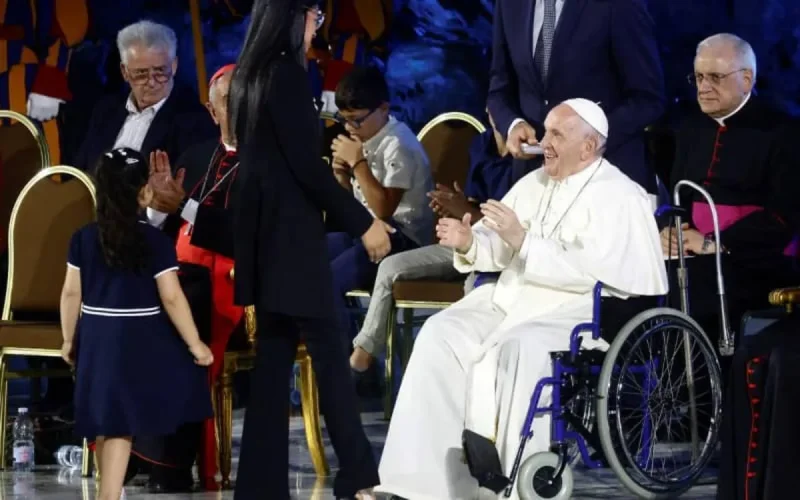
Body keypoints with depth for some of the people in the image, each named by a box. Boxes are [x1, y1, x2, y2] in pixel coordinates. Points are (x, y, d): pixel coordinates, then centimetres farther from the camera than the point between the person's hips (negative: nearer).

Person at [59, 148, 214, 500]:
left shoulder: (83, 238, 1)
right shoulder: (156, 242, -12)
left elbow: (71, 293, 5)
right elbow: (171, 298, -13)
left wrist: (69, 339, 17)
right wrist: (194, 343, -5)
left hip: (96, 339, 5)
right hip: (138, 341, -5)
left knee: (105, 421, 15)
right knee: (121, 424, 3)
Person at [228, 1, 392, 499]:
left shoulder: (251, 75, 13)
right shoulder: (288, 74, -13)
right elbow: (305, 164, -16)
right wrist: (362, 222, -11)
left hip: (264, 233, 9)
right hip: (291, 233, -9)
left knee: (274, 357, 8)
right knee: (330, 355, -6)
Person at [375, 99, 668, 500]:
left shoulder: (617, 198, -9)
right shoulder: (534, 184, 14)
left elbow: (589, 272, -21)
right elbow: (499, 251, 14)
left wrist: (523, 240, -23)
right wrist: (468, 244, -9)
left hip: (580, 310, -8)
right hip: (515, 297, 8)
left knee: (521, 347, -36)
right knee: (441, 333, -12)